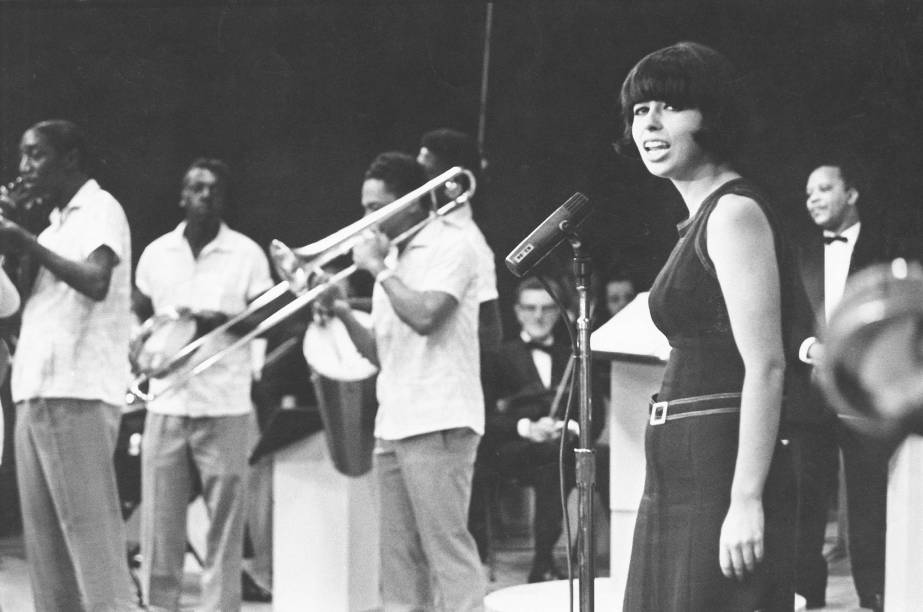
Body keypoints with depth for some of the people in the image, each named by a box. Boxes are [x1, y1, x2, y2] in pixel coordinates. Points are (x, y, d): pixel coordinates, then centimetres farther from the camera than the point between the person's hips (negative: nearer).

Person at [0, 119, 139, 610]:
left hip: (79, 395, -9)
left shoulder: (101, 210, -3)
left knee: (90, 531, -11)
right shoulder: (56, 223, 21)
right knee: (43, 537, 7)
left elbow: (96, 283, -20)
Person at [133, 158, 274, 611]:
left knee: (225, 518, -3)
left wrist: (221, 321, -15)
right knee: (159, 520, 2)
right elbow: (138, 319, 20)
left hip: (224, 406, -2)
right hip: (166, 403, 2)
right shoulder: (156, 253, 10)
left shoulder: (246, 254, 2)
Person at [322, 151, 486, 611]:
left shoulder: (449, 245, -4)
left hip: (438, 423, -8)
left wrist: (378, 269, -9)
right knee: (400, 560, 8)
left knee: (448, 548, -10)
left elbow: (425, 316, -20)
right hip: (393, 425, 8)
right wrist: (342, 313, 4)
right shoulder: (393, 259, 19)